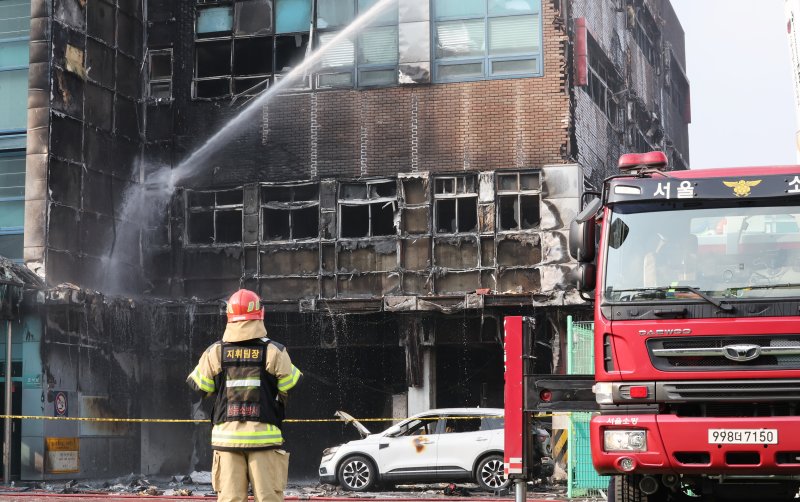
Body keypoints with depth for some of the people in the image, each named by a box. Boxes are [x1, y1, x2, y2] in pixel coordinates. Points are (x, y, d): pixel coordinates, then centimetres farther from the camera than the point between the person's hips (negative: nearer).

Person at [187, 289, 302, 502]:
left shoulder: (214, 353, 1)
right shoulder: (274, 352, -4)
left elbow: (200, 388, 7)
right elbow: (291, 387, 1)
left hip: (226, 435, 2)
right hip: (265, 435, -2)